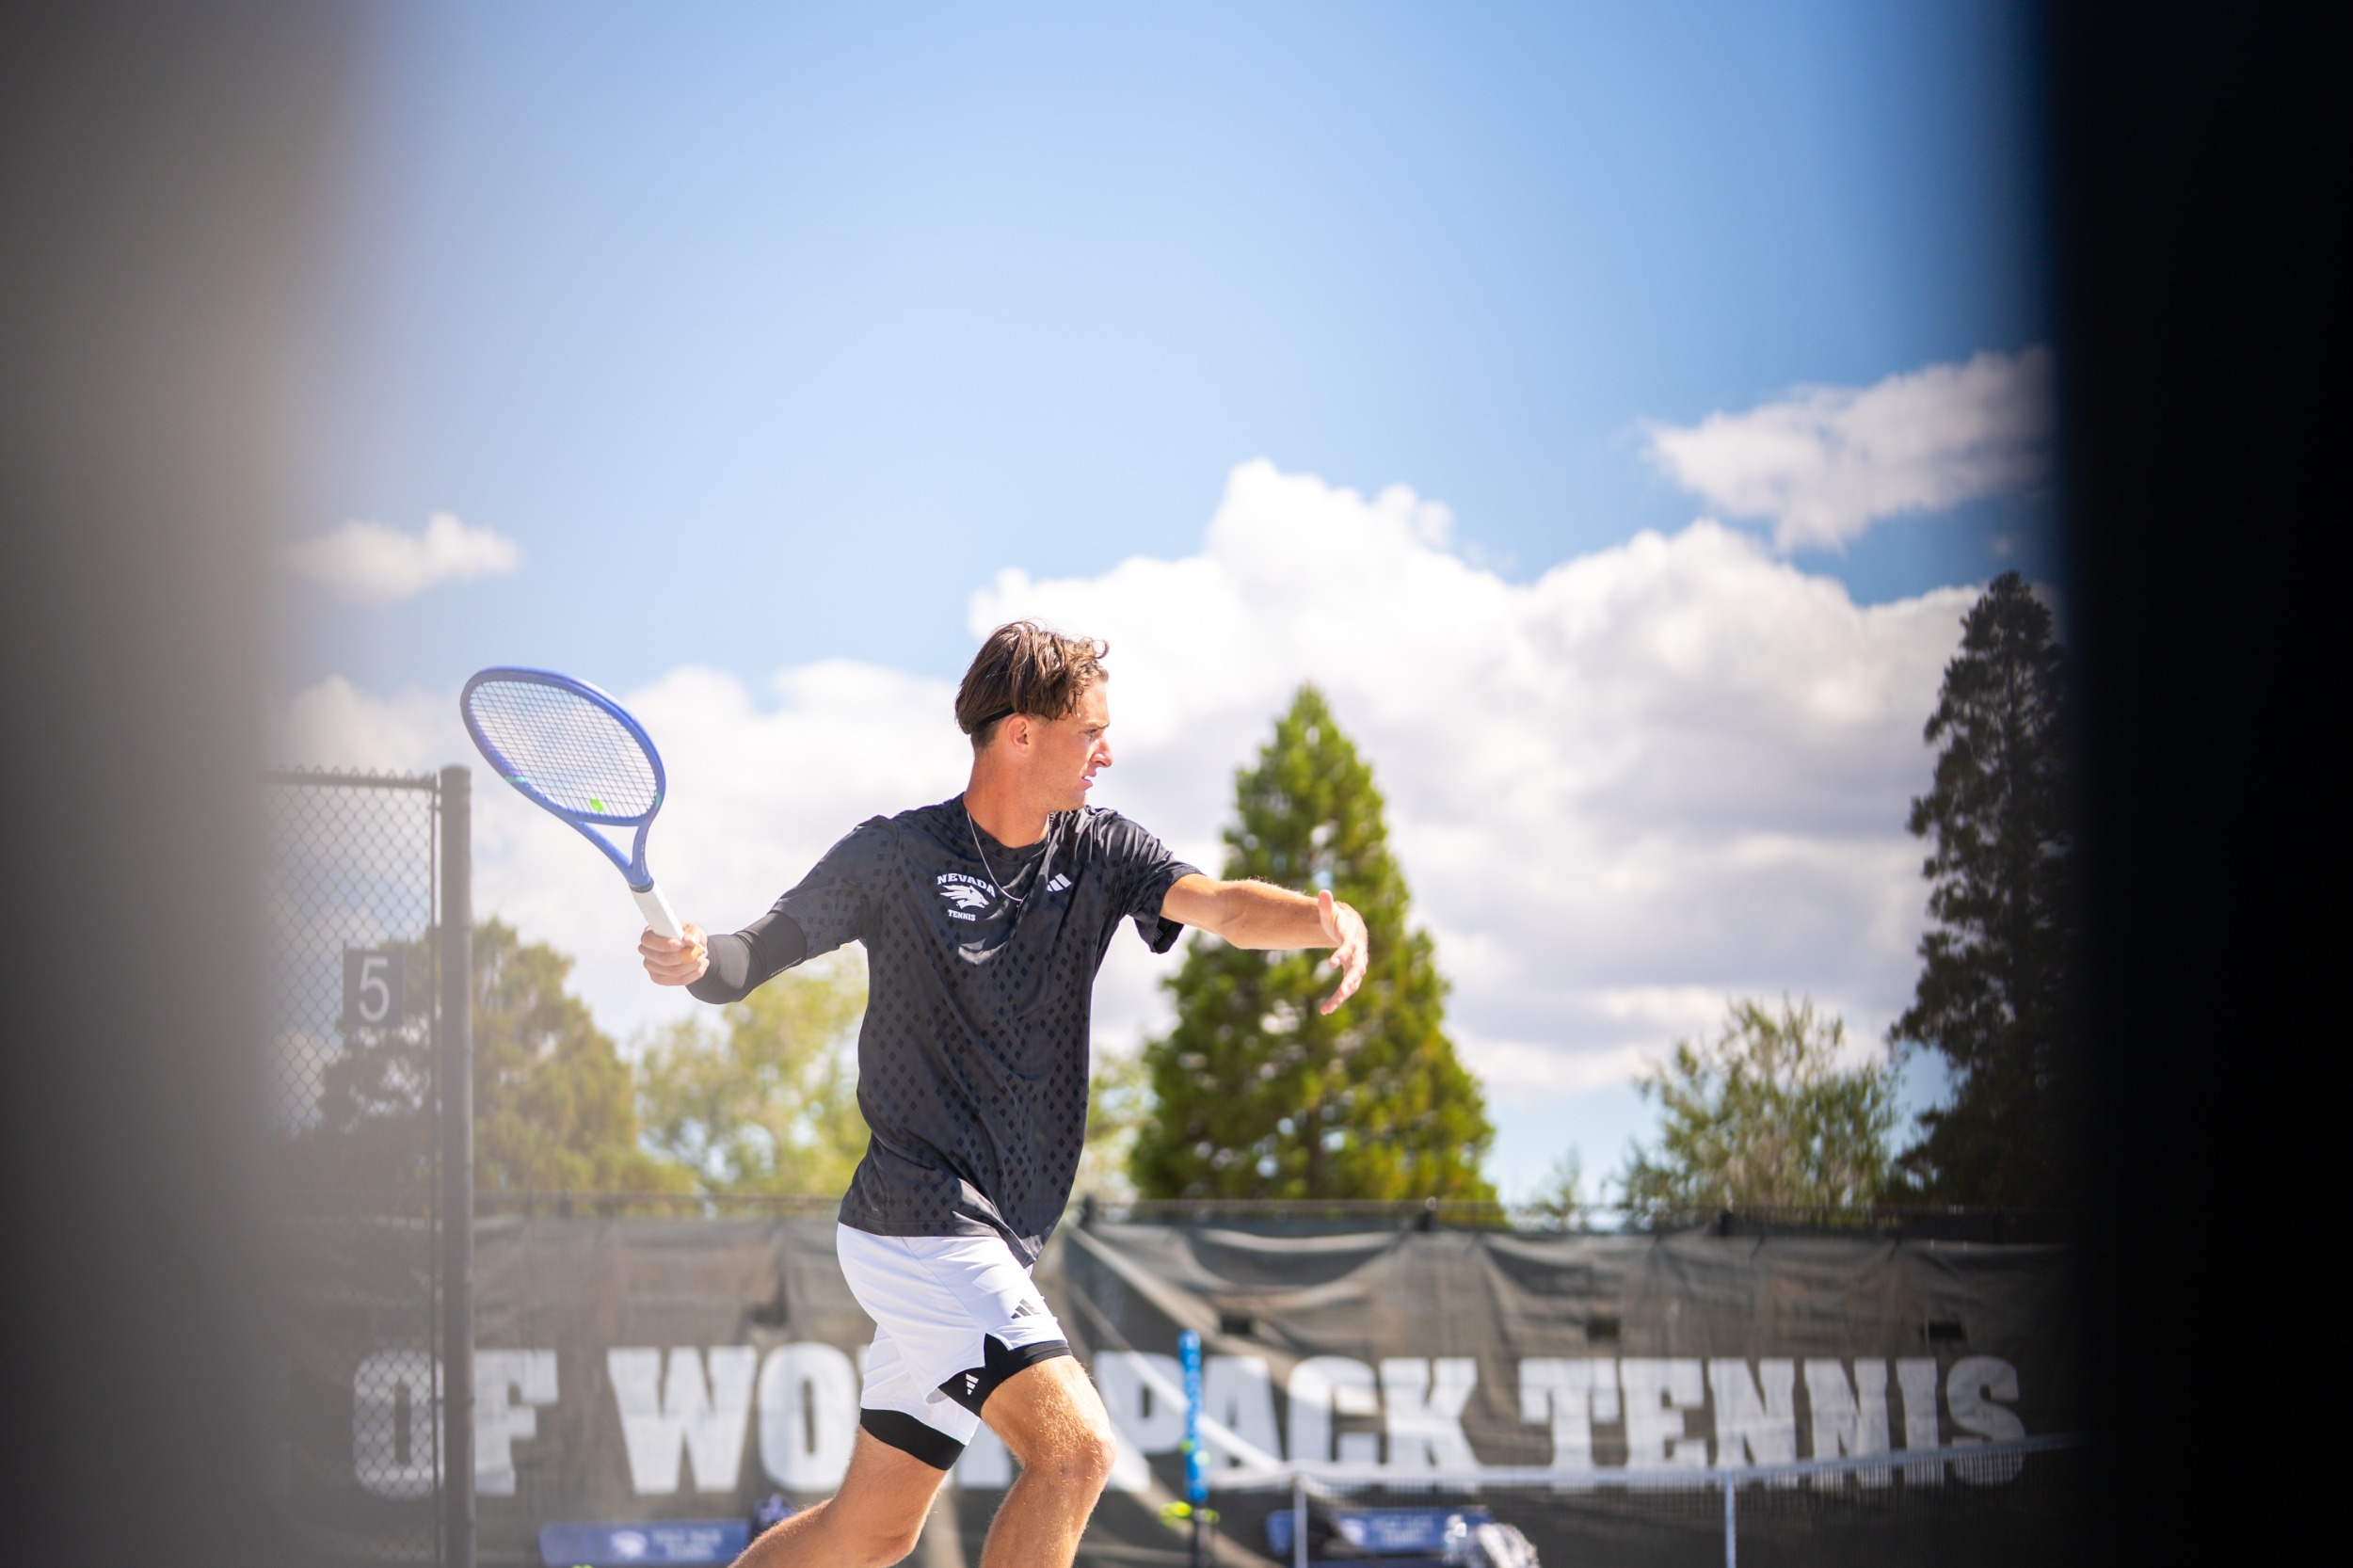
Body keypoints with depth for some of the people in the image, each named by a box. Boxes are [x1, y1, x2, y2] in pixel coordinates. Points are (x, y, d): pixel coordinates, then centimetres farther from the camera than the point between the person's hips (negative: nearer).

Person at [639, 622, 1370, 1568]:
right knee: (1075, 1448, -21)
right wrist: (692, 959, -26)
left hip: (989, 1248, 7)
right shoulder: (894, 857, -7)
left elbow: (1224, 908, -11)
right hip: (918, 1230, -7)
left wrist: (1325, 916, -33)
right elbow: (748, 961, -2)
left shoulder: (1098, 851, 6)